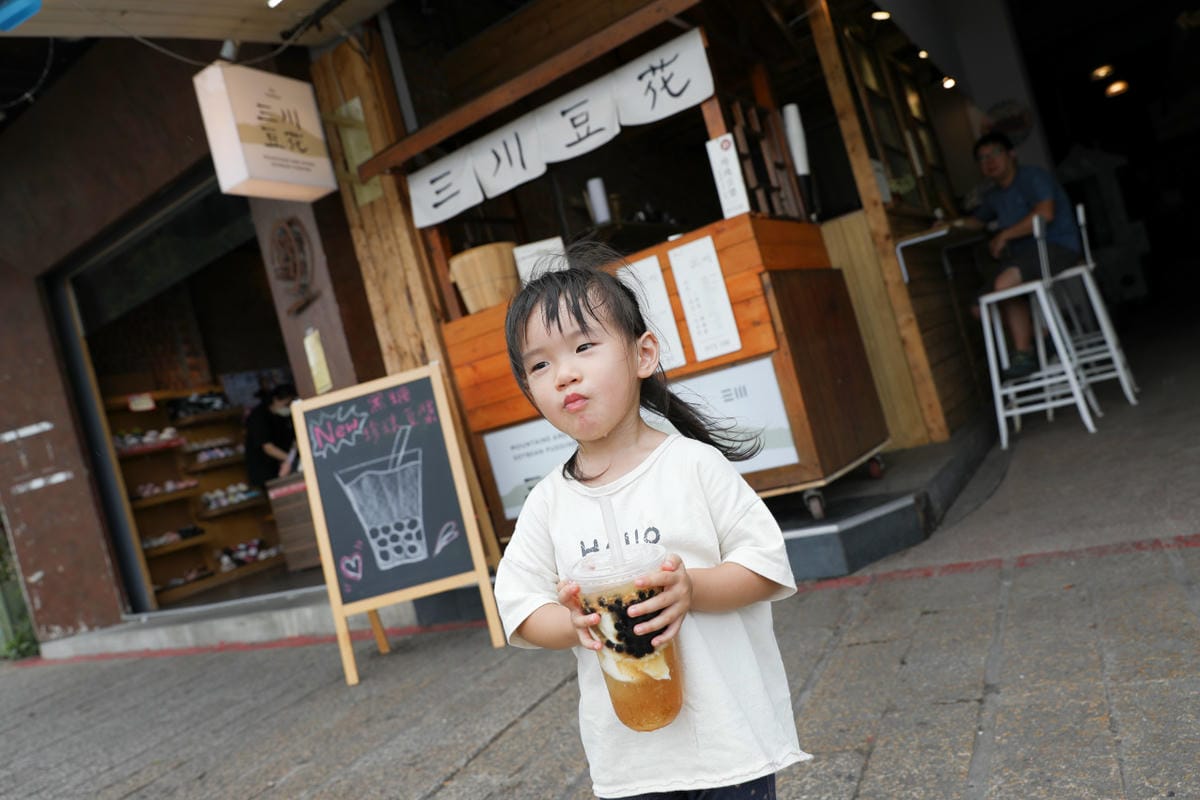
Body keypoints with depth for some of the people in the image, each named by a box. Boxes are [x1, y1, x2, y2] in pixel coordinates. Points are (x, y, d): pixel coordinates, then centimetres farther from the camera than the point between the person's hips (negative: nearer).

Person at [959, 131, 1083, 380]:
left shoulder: (1032, 177, -6)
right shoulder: (993, 195, 18)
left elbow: (1045, 213, -21)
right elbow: (977, 220, 36)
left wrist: (1005, 235, -16)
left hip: (1057, 247, -9)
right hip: (1024, 254, 9)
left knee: (1003, 284, -33)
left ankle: (1025, 355, -23)